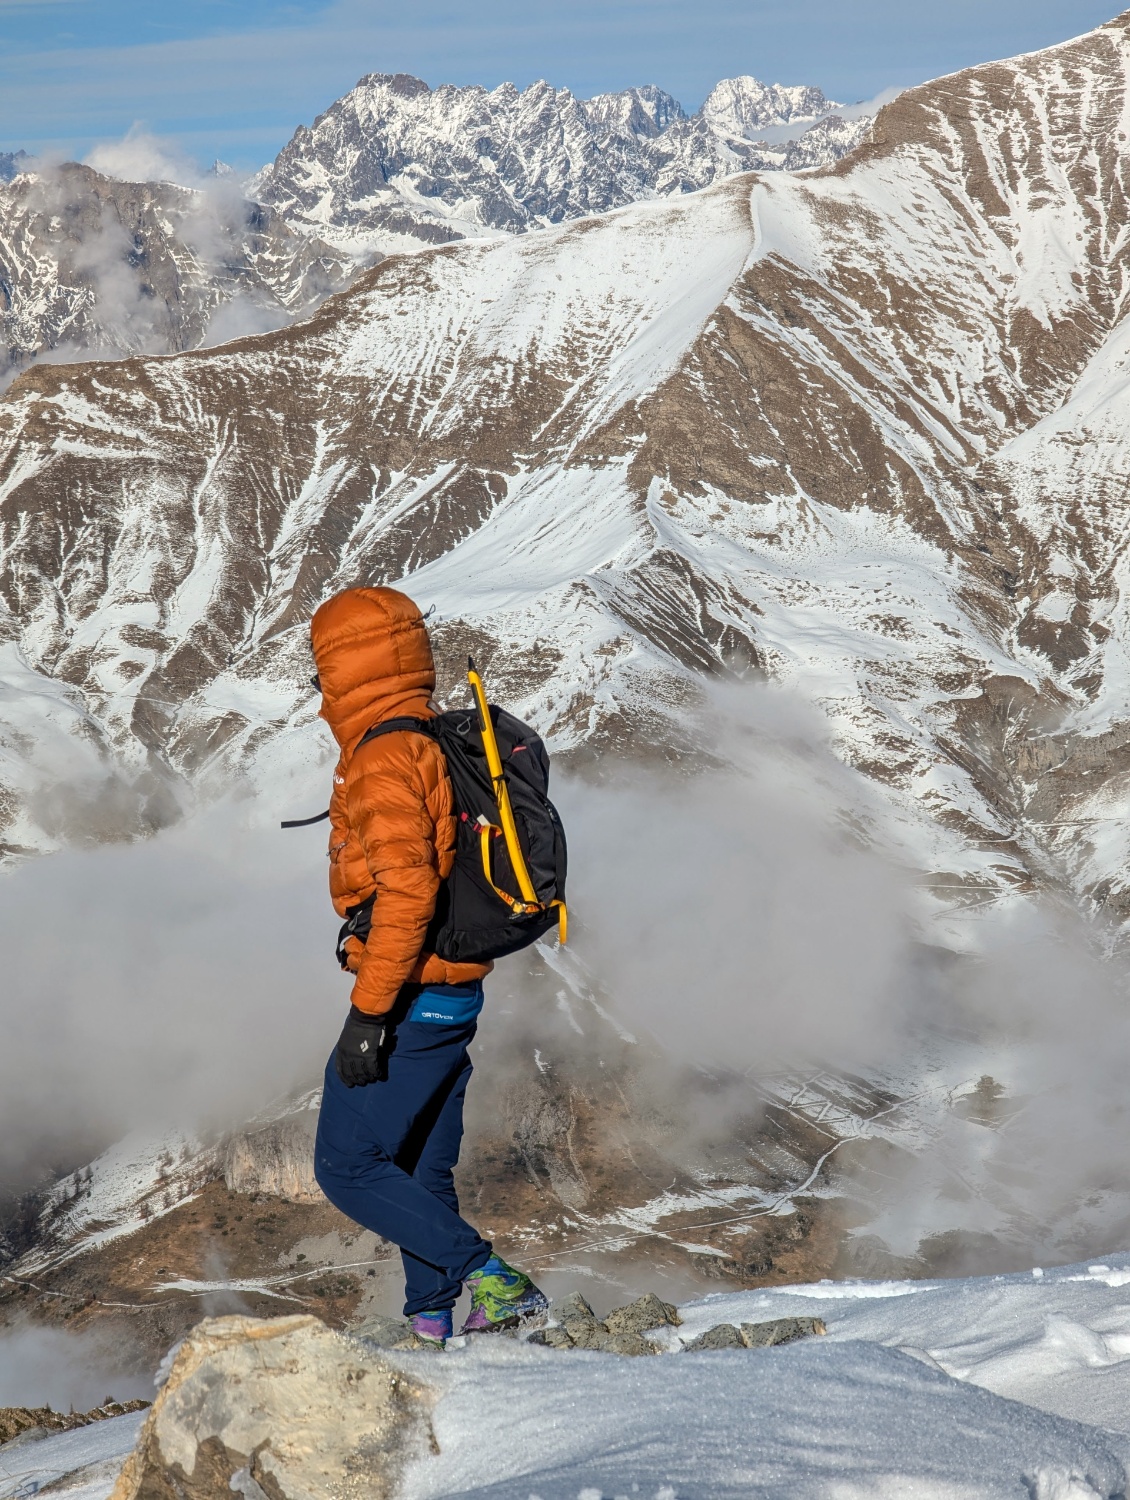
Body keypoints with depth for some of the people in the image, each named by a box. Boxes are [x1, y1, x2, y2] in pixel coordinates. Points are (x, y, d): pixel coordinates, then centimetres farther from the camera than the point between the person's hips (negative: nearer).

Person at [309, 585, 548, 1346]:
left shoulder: (384, 760, -17)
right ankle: (434, 1326, 20)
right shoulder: (439, 746, 13)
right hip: (457, 991, 10)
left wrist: (368, 1013, -24)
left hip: (410, 998, -10)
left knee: (348, 1166, -3)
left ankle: (489, 1279, -10)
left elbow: (406, 891, -26)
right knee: (421, 1174, 15)